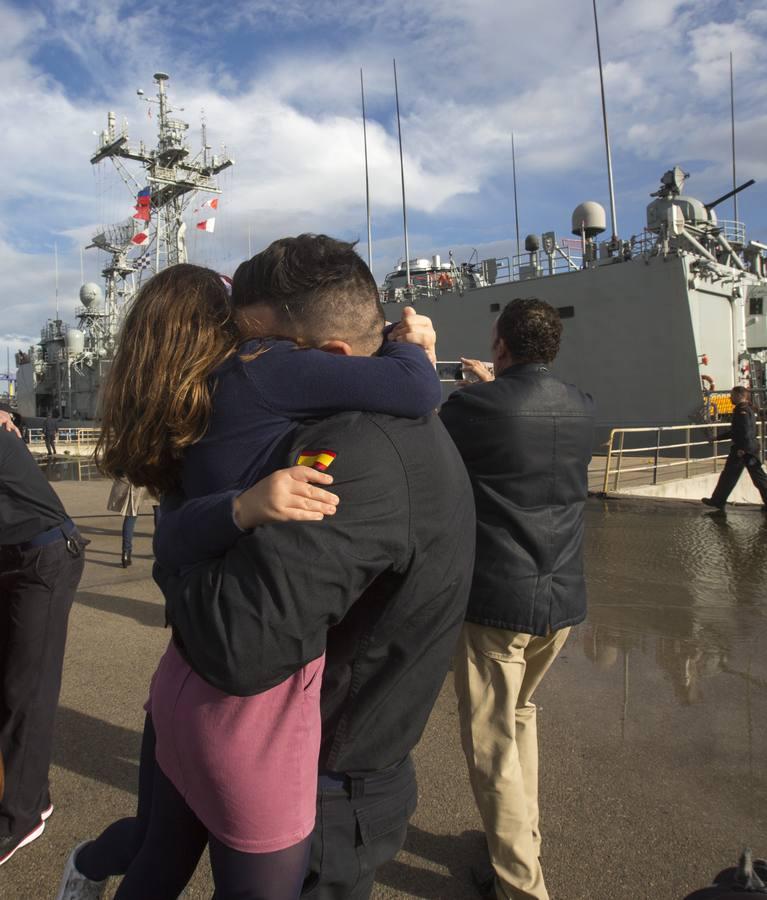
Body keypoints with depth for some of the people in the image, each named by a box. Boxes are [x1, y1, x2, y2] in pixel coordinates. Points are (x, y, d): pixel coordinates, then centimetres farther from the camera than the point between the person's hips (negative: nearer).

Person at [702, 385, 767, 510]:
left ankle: (717, 501, 11)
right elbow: (734, 431, 23)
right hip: (752, 448, 9)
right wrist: (717, 437, 25)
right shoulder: (749, 409, 17)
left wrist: (742, 448, -24)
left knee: (728, 476, 2)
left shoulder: (742, 411, -15)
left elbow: (746, 432, -24)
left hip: (742, 450, -9)